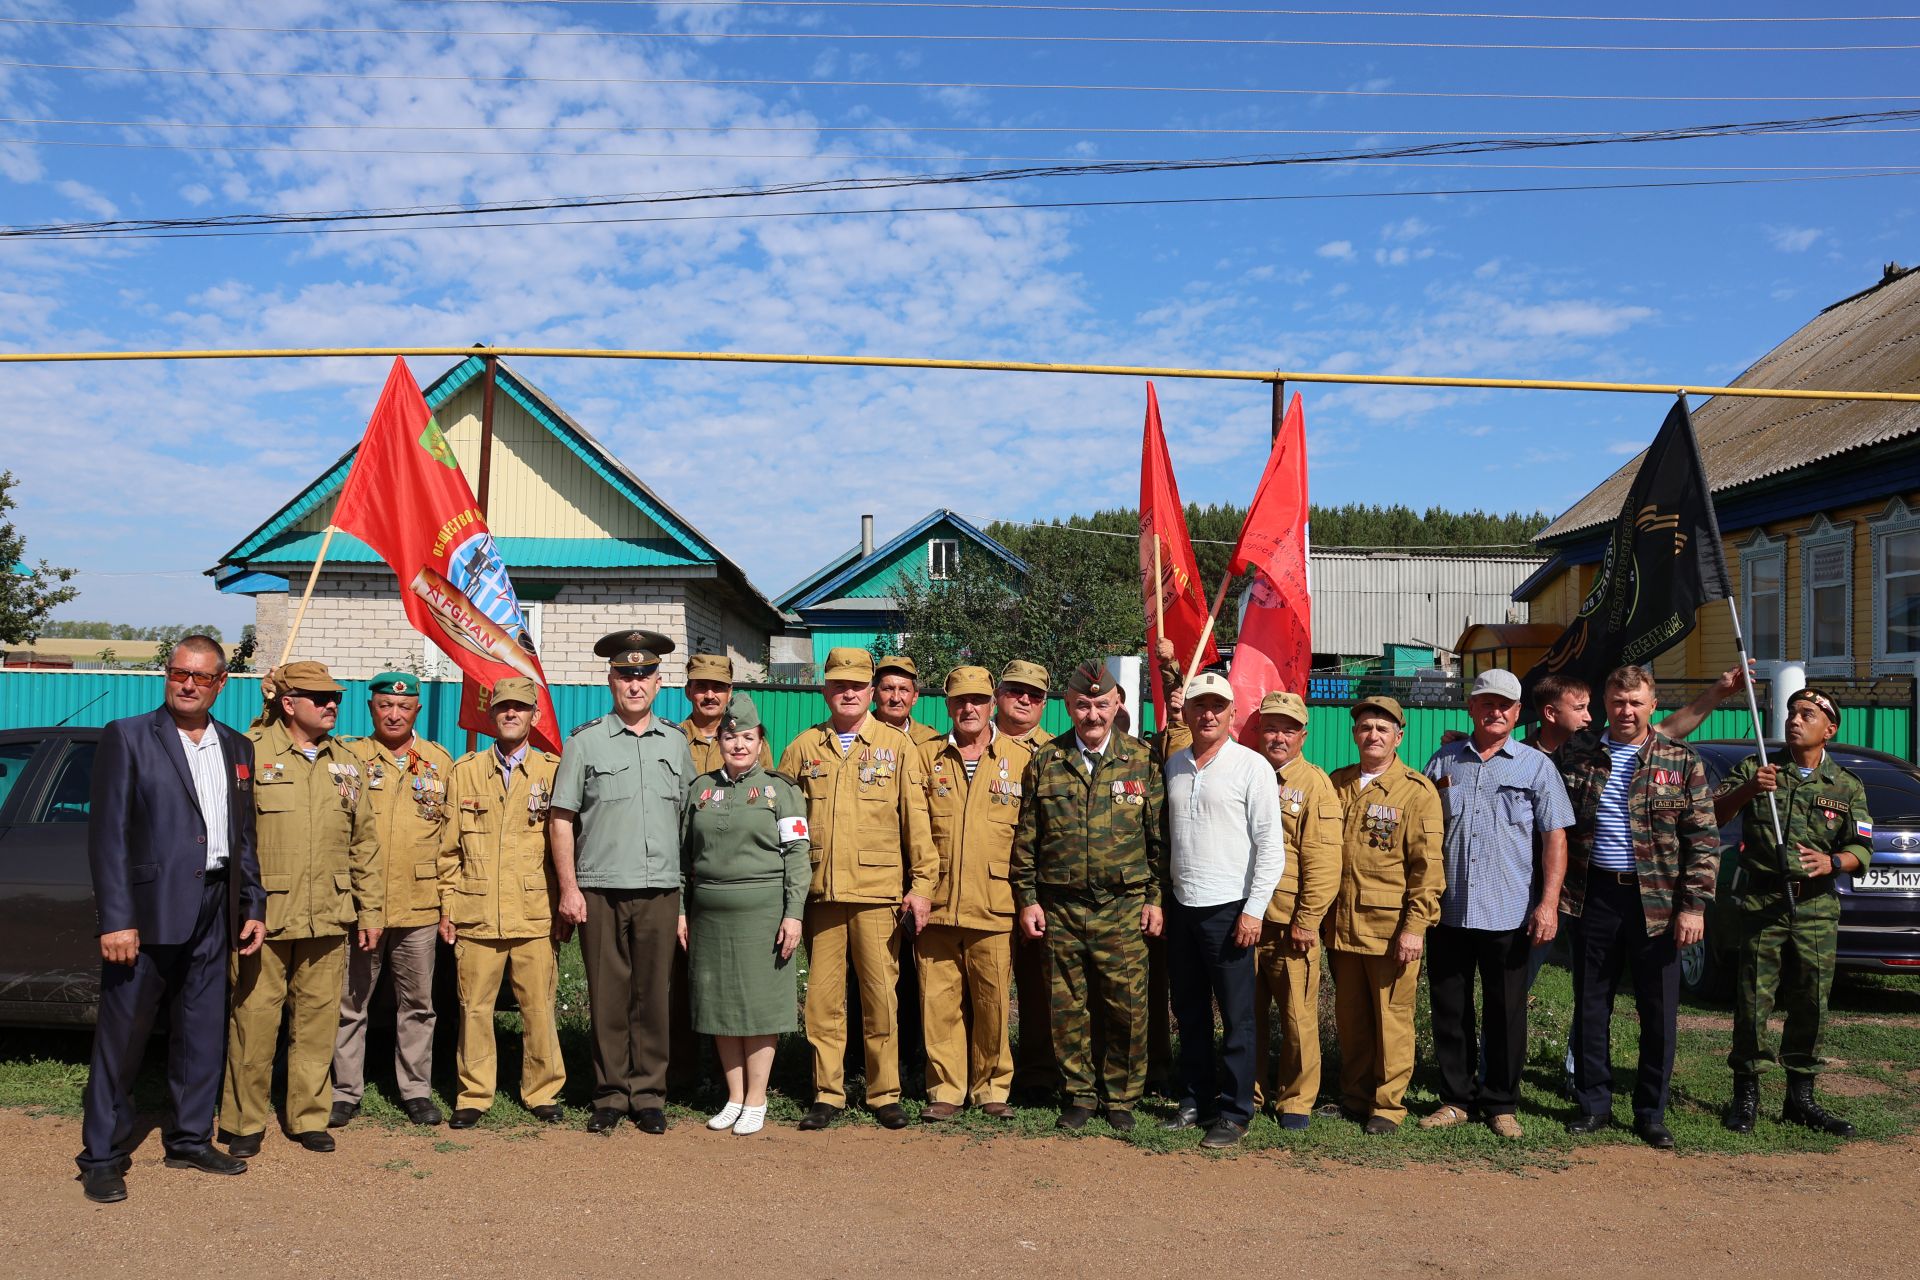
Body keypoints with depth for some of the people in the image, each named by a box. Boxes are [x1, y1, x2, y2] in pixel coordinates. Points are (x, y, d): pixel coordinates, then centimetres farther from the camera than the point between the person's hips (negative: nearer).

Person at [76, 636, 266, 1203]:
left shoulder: (237, 748, 12)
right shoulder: (127, 737, -3)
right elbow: (107, 833, -8)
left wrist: (253, 906, 9)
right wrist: (116, 920, -14)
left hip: (214, 910, 5)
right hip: (148, 908, -5)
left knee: (202, 1033, 12)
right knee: (121, 1036, 2)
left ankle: (190, 1139, 25)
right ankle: (102, 1156, 14)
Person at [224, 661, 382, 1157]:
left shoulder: (348, 764, 12)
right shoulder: (249, 753, -2)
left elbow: (365, 845, 15)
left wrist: (371, 912, 12)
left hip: (328, 919, 4)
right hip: (264, 916, -4)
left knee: (318, 1020, 8)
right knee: (254, 1018, 2)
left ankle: (309, 1117, 20)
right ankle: (244, 1121, 17)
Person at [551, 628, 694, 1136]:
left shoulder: (676, 743, 10)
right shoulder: (585, 741, 3)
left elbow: (688, 819, 15)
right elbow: (561, 819, 2)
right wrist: (568, 888, -4)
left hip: (660, 891, 2)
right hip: (599, 890, -1)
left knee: (653, 996, 5)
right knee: (607, 997, 3)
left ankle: (649, 1095, 15)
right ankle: (610, 1095, 15)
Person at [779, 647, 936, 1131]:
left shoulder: (897, 746, 5)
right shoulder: (803, 748, 10)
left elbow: (915, 820, 3)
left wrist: (922, 884, -3)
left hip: (878, 893, -2)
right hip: (819, 892, 2)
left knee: (881, 996, 3)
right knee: (822, 997, 5)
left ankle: (885, 1093, 15)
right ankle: (827, 1094, 16)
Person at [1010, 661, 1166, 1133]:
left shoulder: (1141, 761, 2)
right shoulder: (1044, 763, 4)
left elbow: (1159, 837, 4)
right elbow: (1026, 838, 8)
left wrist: (1156, 898, 0)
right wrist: (1026, 898, 3)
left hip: (1123, 907, -1)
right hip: (1060, 908, 1)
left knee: (1126, 1007, 2)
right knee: (1068, 1007, 7)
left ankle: (1121, 1097, 19)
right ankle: (1078, 1094, 23)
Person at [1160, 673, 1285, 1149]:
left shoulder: (1251, 766, -6)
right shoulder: (1173, 766, 10)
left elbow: (1270, 845, -8)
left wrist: (1254, 909, -12)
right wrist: (1157, 897, 11)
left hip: (1228, 908, -5)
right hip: (1180, 906, 5)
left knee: (1236, 1016, 1)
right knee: (1189, 1012, 13)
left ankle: (1235, 1111, 10)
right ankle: (1195, 1100, 25)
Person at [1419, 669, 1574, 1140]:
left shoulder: (1537, 765, 3)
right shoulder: (1443, 761, 10)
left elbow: (1554, 838, 0)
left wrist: (1549, 902, -9)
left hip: (1508, 913, -2)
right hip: (1447, 910, 2)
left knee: (1506, 1013, 6)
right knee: (1448, 1009, 8)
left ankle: (1501, 1104, 20)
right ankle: (1456, 1098, 21)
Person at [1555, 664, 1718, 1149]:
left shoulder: (1681, 761, 1)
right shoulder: (1575, 756, 4)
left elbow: (1703, 838, -2)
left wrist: (1694, 905, -8)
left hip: (1656, 901, -1)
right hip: (1594, 896, 1)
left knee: (1659, 1013, 6)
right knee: (1590, 1008, 8)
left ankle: (1651, 1114, 19)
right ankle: (1594, 1105, 21)